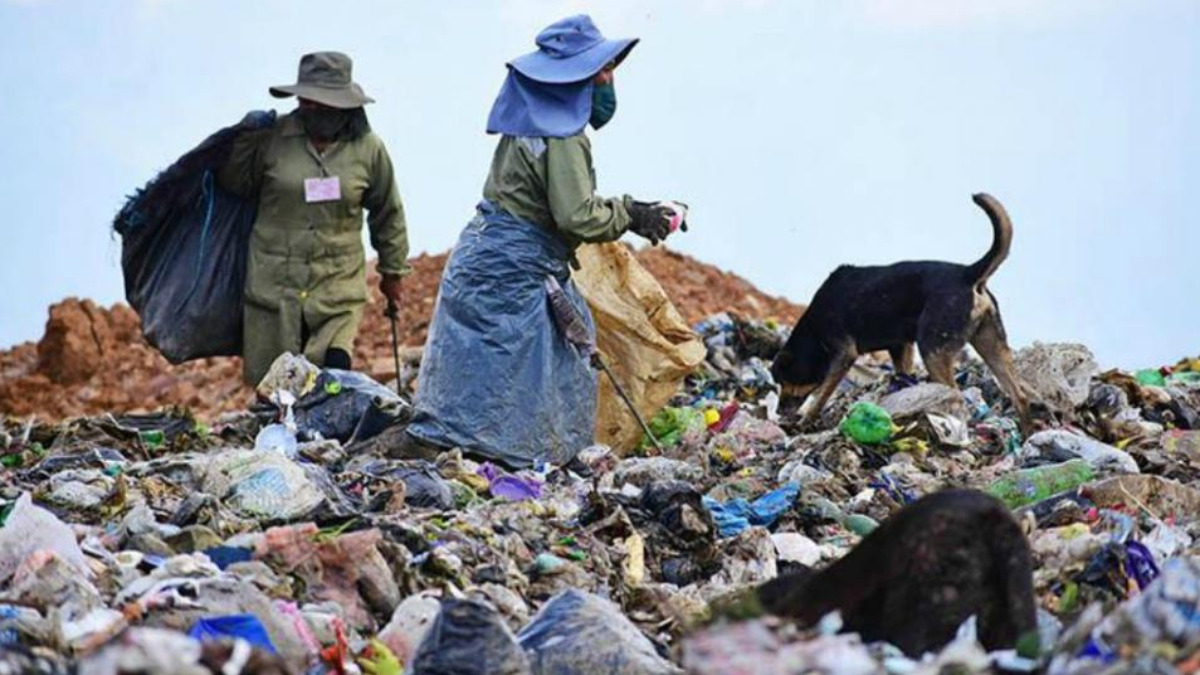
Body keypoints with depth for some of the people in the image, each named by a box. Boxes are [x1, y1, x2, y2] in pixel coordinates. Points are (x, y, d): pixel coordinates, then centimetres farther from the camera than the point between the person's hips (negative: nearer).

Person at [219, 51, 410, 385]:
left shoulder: (368, 148, 1)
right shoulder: (271, 138, -3)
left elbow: (388, 213, 15)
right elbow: (235, 183, 13)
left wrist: (392, 271, 22)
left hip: (339, 286, -1)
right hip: (274, 283, 1)